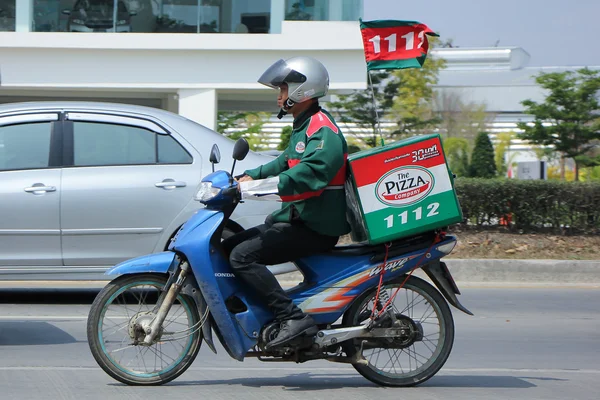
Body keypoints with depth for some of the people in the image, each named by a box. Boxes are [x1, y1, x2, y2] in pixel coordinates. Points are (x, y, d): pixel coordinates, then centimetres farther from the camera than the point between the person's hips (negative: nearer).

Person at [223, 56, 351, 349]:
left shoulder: (323, 131, -16)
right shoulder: (303, 127, 19)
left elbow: (312, 172, -33)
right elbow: (286, 163, 29)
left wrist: (261, 187, -38)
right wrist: (251, 176, 14)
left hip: (314, 228, -11)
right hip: (296, 218, 11)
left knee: (243, 256, -23)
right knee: (229, 246, 12)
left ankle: (294, 319, -26)